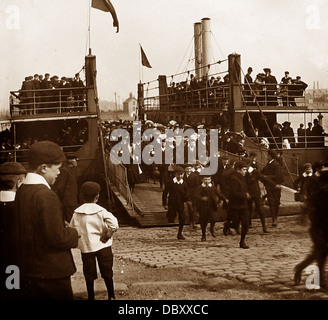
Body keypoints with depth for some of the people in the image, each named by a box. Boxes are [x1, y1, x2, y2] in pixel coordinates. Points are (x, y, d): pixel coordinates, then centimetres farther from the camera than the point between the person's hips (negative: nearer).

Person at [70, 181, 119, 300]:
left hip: (86, 247, 2)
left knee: (89, 274, 13)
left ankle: (91, 297, 21)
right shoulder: (101, 211, -12)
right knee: (107, 272, 11)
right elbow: (114, 224, -22)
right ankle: (111, 296, 20)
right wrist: (107, 236, -9)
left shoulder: (77, 213, -3)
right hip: (103, 246, -2)